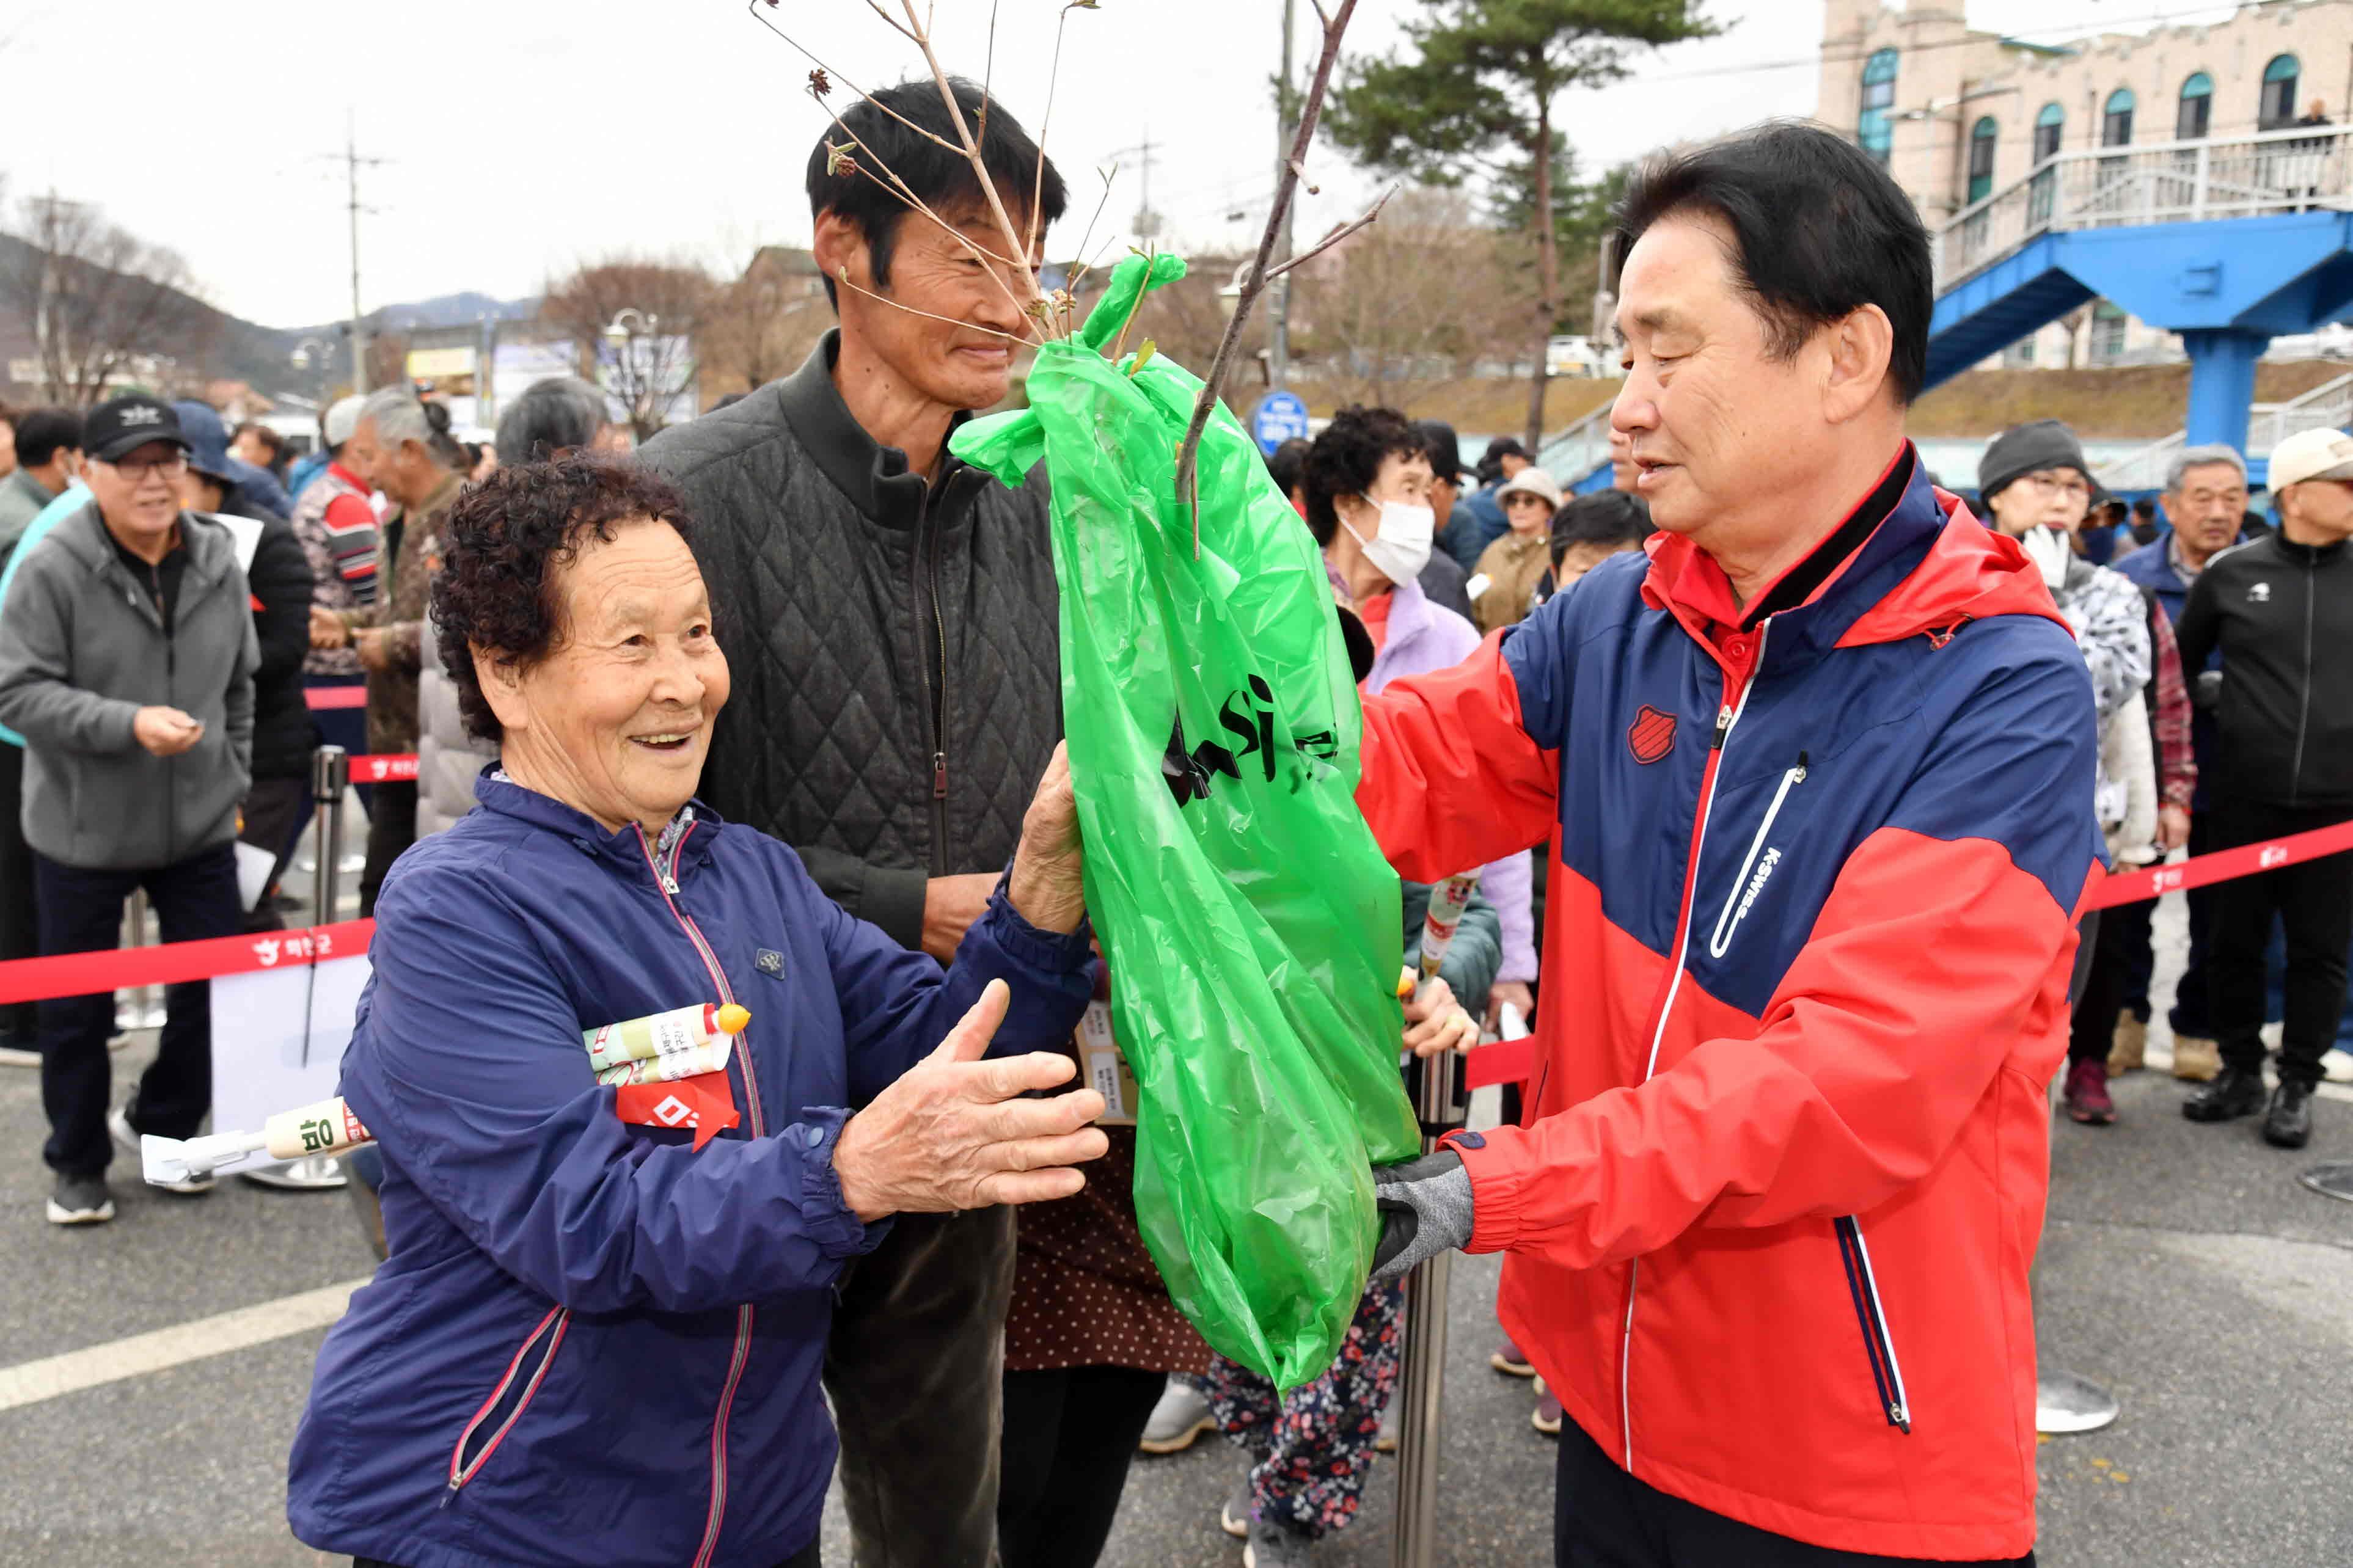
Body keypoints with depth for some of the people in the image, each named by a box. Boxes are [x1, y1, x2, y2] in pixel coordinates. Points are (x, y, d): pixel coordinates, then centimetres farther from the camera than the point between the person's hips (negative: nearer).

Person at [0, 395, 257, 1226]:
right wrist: (130, 724, -27)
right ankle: (77, 1163, 31)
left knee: (217, 988, 10)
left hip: (200, 827, 4)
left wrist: (233, 780, 13)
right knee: (77, 1010, 10)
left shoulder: (218, 563, 2)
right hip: (83, 832, -4)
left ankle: (160, 1125, 35)